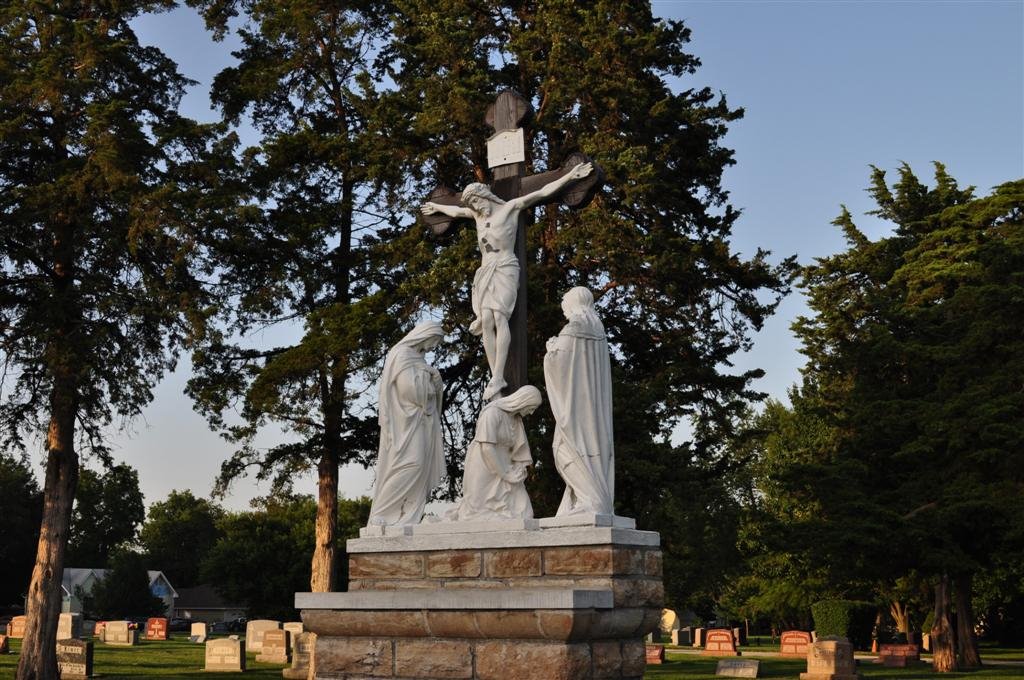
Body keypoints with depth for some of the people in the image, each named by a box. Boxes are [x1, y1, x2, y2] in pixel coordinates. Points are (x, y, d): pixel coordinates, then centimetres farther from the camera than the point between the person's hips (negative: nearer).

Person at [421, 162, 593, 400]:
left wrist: (570, 175, -3)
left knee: (499, 316, -24)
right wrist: (437, 207, 57)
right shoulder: (477, 214, 20)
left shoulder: (511, 207, 4)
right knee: (486, 320, -15)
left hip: (505, 269, -5)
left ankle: (497, 377, -32)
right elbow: (456, 210, 41)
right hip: (485, 272, 5)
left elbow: (542, 192, 1)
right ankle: (495, 378, -21)